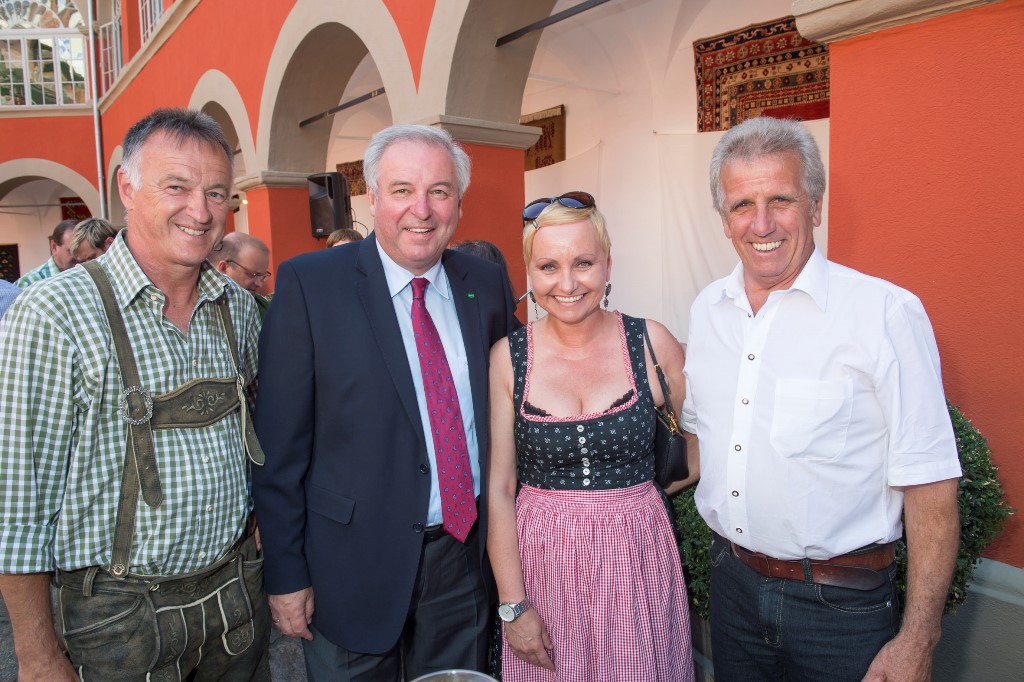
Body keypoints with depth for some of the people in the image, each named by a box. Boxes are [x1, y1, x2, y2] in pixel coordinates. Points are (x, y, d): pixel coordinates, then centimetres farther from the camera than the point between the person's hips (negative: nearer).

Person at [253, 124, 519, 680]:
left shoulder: (487, 285, 1)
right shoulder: (308, 283, -11)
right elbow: (280, 444, -10)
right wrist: (286, 573, -8)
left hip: (467, 554, 4)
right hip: (356, 566, -3)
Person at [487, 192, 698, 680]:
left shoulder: (650, 343, -8)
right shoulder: (508, 357, -7)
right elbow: (499, 489, -6)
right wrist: (513, 605, -7)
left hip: (636, 556, 0)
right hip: (540, 562, 0)